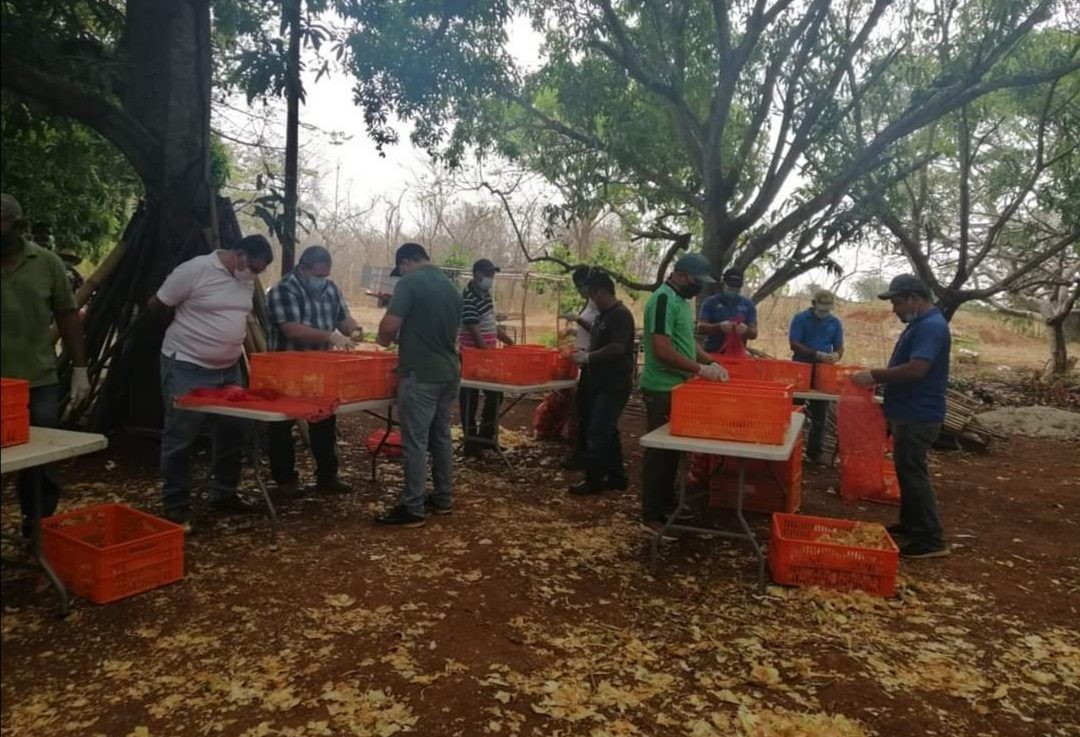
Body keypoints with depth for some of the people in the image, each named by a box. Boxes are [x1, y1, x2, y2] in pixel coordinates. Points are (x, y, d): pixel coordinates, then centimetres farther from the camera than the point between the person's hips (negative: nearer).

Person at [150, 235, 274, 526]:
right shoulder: (195, 270, -16)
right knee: (180, 437, 1)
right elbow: (157, 305, -7)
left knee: (232, 432, 12)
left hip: (229, 368, 7)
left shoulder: (247, 280, 6)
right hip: (187, 367, -7)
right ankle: (176, 504, 11)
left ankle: (224, 492, 27)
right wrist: (190, 323, 4)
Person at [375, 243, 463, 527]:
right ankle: (443, 498, 24)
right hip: (449, 371, 8)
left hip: (420, 374, -8)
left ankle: (412, 509, 2)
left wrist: (384, 340, 4)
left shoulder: (410, 283, -10)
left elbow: (389, 325, -18)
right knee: (441, 437, 15)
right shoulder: (451, 287, 14)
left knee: (415, 442, -3)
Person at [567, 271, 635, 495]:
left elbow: (617, 348, -25)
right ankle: (616, 476, 23)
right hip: (602, 382, 10)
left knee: (598, 432, -8)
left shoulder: (621, 315, -16)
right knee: (607, 431, 14)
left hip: (615, 384, -10)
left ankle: (594, 481, 0)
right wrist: (585, 356, 8)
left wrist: (588, 357, -18)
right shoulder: (602, 316, 14)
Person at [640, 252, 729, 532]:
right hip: (663, 390, -10)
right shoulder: (664, 300, -19)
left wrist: (710, 362, 6)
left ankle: (667, 503, 31)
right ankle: (652, 515, 9)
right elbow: (663, 351, -26)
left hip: (676, 387, 10)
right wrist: (701, 369, -21)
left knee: (672, 449, 18)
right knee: (659, 452, -1)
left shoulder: (681, 299, 12)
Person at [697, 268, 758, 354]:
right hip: (713, 354, -2)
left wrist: (746, 330, -20)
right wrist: (719, 326, -25)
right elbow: (701, 328, -7)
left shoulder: (748, 305, 8)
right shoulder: (710, 303, 1)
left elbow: (754, 334, 5)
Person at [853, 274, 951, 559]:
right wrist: (879, 376, 10)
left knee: (913, 474, -5)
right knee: (907, 471, 17)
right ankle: (911, 526, 29)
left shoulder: (931, 326, -19)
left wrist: (875, 376, -22)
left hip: (918, 416, -10)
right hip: (909, 413, 10)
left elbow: (916, 369, -29)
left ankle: (932, 539, 2)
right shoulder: (920, 324, 14)